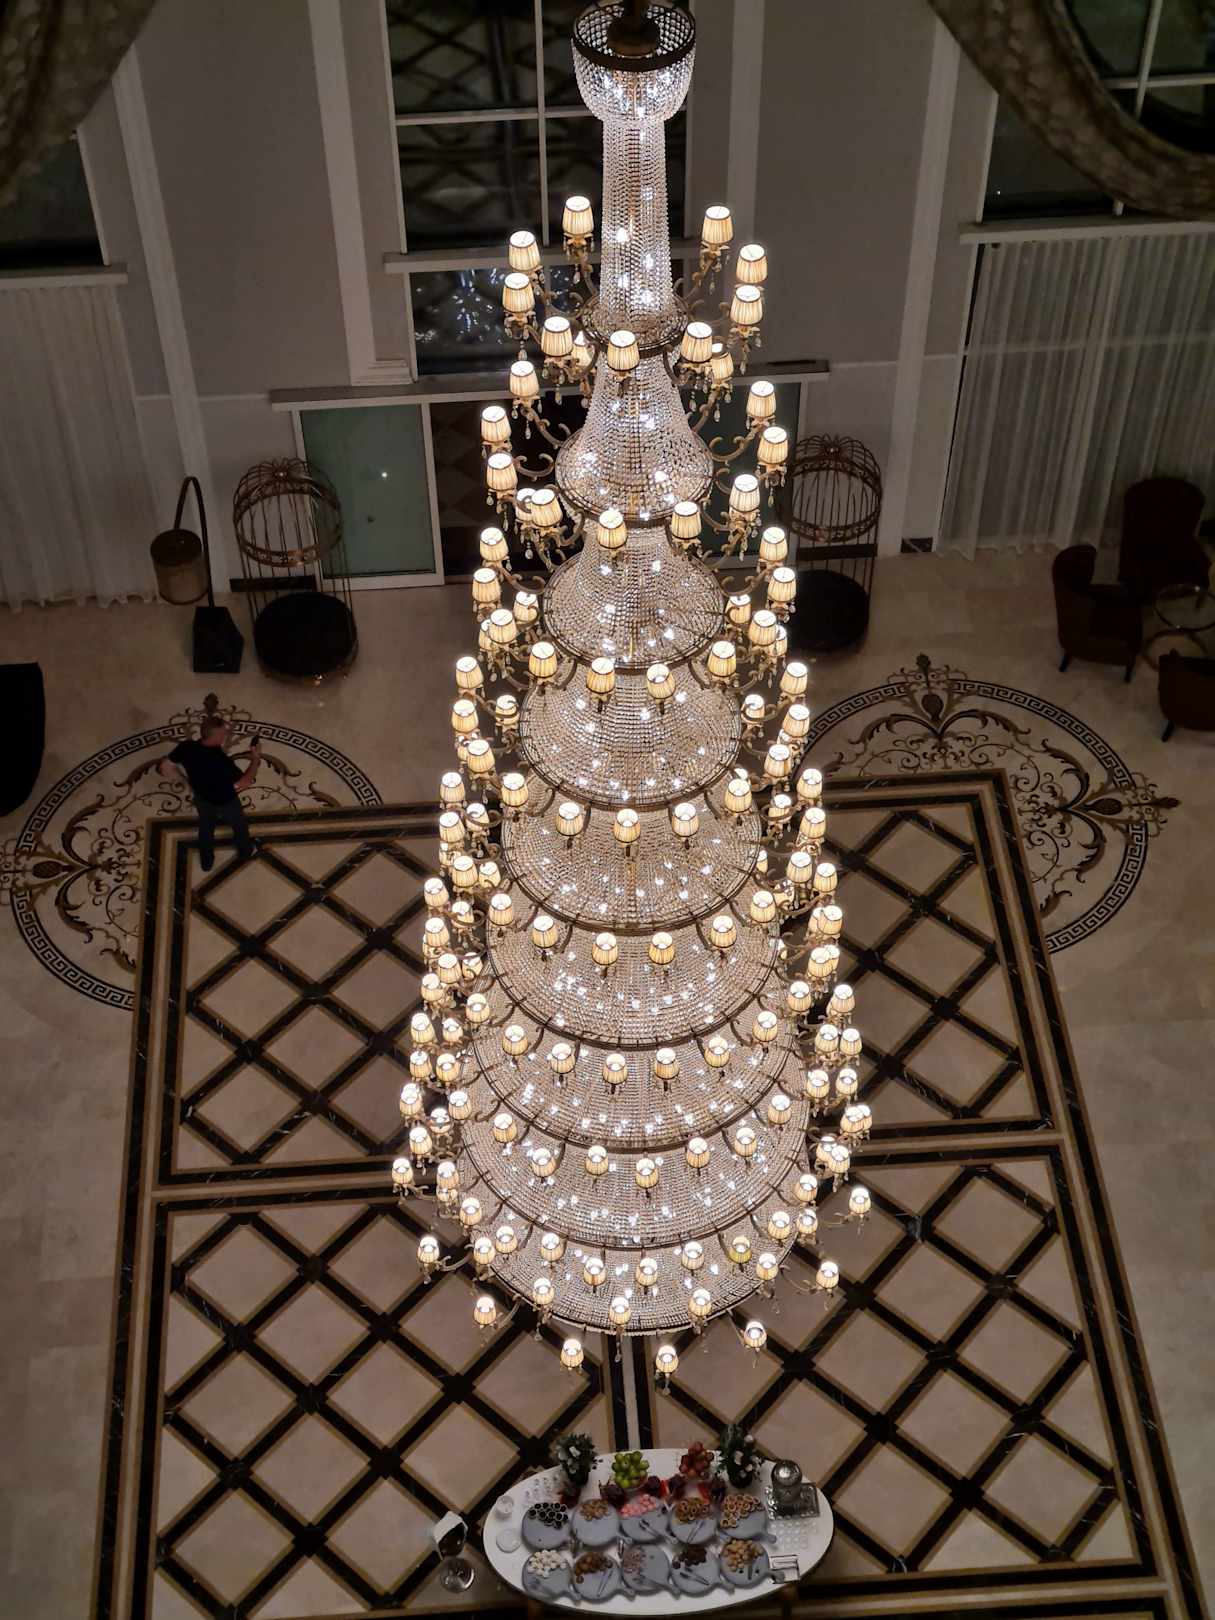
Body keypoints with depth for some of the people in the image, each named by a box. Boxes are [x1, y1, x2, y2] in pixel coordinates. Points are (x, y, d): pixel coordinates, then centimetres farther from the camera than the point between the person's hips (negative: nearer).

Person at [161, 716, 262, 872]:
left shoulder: (187, 747, -28)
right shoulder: (221, 761, -43)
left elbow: (166, 767, -12)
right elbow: (243, 784, -32)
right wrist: (256, 759, -24)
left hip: (201, 799, 4)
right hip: (225, 803, -4)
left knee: (205, 828, 33)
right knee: (239, 826, 29)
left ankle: (206, 862, 54)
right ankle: (246, 851, 57)